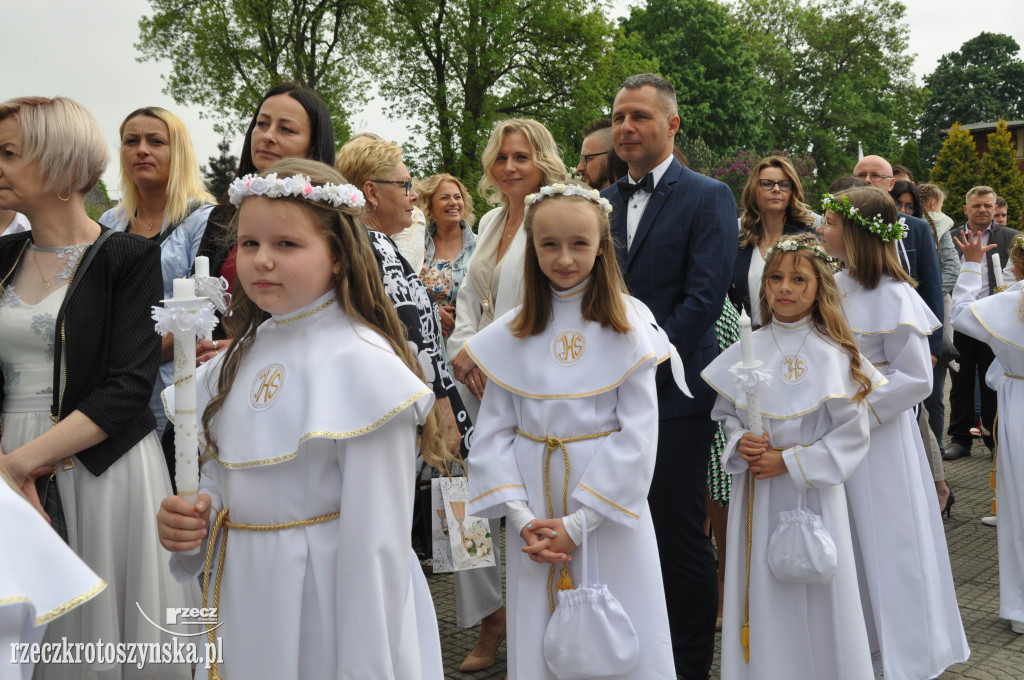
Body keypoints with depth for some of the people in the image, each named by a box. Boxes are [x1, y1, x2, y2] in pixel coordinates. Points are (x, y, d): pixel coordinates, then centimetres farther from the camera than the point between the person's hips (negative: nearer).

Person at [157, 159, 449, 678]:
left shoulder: (360, 363, -19)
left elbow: (375, 541, -20)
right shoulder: (243, 353, 4)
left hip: (327, 600, -7)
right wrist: (192, 519, -6)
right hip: (242, 599, 7)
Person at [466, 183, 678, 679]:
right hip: (534, 512, 2)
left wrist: (578, 522, -13)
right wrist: (521, 517, -10)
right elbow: (493, 432, 1)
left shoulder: (628, 327, -6)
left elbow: (638, 435, -9)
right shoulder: (511, 334, 1)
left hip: (609, 508, -2)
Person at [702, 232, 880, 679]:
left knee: (814, 598, 6)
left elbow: (852, 435, -8)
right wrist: (740, 442, -10)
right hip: (756, 496, 3)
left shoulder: (832, 354, -6)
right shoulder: (747, 351, 3)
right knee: (762, 593, 9)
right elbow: (725, 413, 11)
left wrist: (789, 461, -14)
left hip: (812, 494, -2)